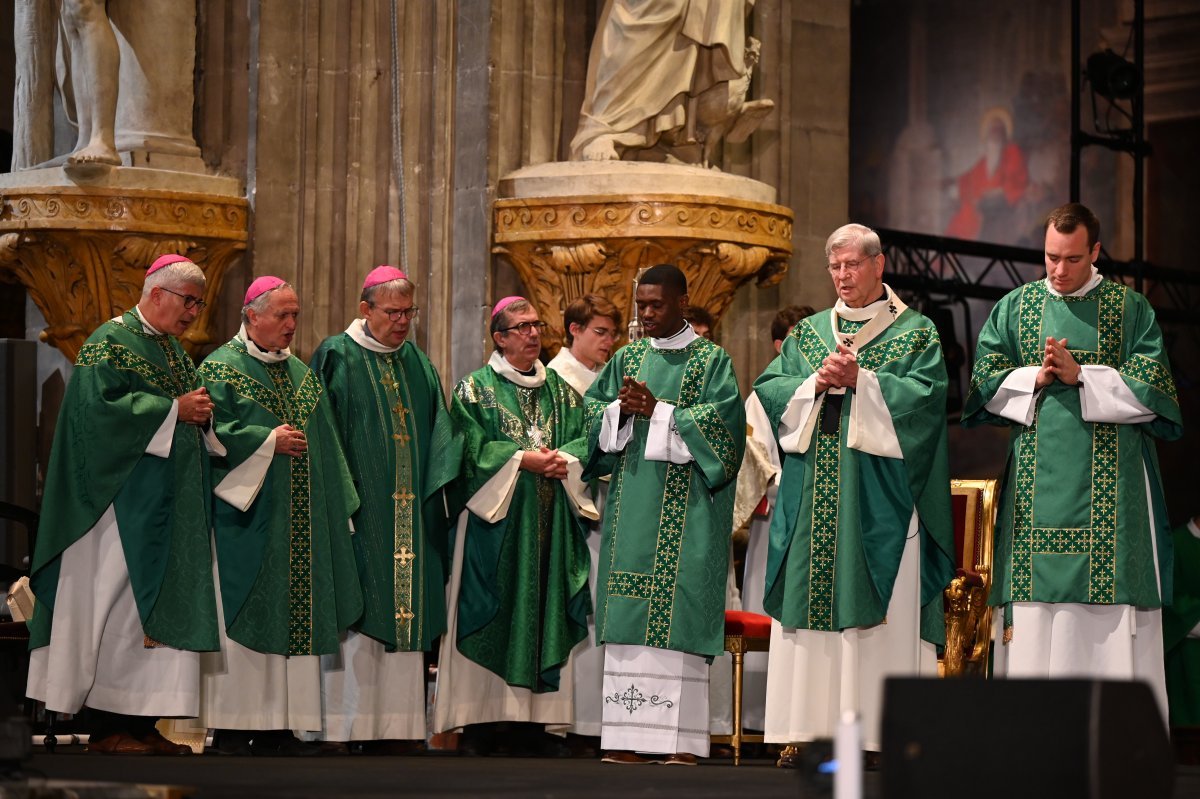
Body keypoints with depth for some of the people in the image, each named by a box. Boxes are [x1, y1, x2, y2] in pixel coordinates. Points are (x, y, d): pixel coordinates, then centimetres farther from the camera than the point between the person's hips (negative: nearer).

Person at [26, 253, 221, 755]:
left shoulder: (174, 349, 18)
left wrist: (203, 413, 1)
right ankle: (107, 730, -4)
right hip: (127, 502, -9)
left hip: (170, 505, 9)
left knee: (162, 608, 5)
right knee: (121, 606, -7)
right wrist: (174, 410, -17)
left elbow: (191, 405, 25)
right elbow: (100, 405, -19)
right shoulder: (111, 342, -8)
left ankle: (141, 725, 7)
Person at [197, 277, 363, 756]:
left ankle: (277, 729, 7)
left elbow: (323, 444, 19)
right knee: (243, 622, -7)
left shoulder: (300, 373, 17)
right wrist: (269, 441, -15)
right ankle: (233, 731, -4)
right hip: (246, 518, -7)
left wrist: (336, 509, 12)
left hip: (299, 526, 7)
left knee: (292, 618, 4)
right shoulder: (222, 369, -3)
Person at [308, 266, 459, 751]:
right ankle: (345, 728, -6)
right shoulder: (337, 358, -1)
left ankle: (396, 729, 5)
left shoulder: (418, 365, 15)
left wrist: (438, 498, 0)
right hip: (356, 513, -5)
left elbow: (437, 436, 15)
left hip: (408, 521, 5)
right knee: (355, 619, -8)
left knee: (404, 612, 3)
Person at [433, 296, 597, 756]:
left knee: (543, 612, 2)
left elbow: (583, 439, 8)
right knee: (494, 615, -6)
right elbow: (472, 449, -9)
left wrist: (562, 459, -12)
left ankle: (529, 722, 4)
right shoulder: (475, 389, 2)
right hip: (495, 518, -4)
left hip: (548, 523, 4)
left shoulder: (560, 390, 16)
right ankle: (481, 721, -3)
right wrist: (522, 459, -16)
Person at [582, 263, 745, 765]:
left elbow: (721, 421, -11)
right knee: (629, 615, 0)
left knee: (678, 609, -10)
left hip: (684, 506, -5)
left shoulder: (712, 360, 1)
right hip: (632, 503, 5)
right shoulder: (628, 359, 15)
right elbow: (591, 410, 12)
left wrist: (656, 411, -14)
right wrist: (620, 410, -8)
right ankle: (629, 740, 1)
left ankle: (680, 742, -11)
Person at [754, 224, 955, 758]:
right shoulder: (808, 333, 17)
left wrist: (860, 381, -15)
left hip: (878, 497, -4)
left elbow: (926, 394, -9)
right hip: (811, 497, 4)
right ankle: (810, 726, 2)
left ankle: (875, 728, -7)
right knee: (809, 610, 0)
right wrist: (816, 384, -10)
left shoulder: (915, 333, 6)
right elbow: (768, 389, 7)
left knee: (879, 614, -7)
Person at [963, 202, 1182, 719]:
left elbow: (1153, 386, -3)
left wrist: (1080, 375, -11)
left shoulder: (1131, 309, 6)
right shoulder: (1015, 307, 13)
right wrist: (1036, 378, -10)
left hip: (1110, 478, -2)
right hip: (1036, 478, 2)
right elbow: (987, 377, 7)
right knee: (1035, 605, -3)